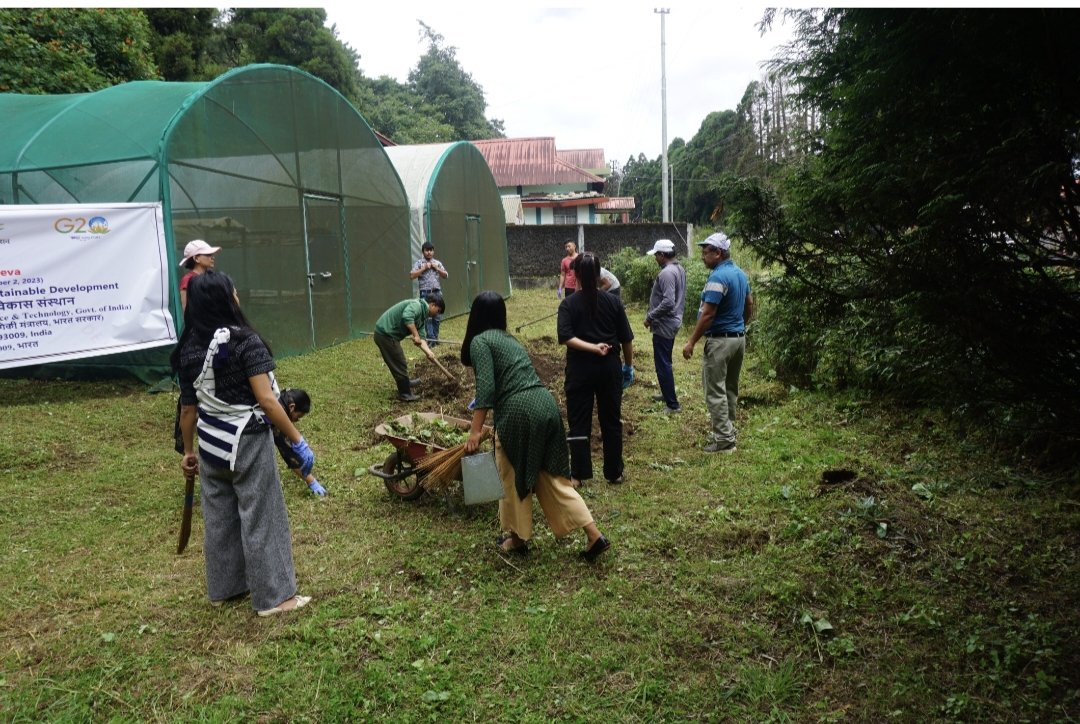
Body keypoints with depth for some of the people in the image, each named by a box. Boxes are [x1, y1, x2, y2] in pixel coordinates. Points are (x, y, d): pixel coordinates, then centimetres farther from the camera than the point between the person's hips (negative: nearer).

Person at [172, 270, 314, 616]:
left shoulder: (187, 349, 0)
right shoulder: (245, 341, -19)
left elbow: (188, 409, 6)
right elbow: (266, 400, -22)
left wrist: (189, 451, 18)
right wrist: (297, 440, -16)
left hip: (211, 444, 6)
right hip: (247, 443, -6)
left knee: (218, 517, 17)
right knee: (260, 518, 3)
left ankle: (223, 588, 32)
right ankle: (273, 596, 13)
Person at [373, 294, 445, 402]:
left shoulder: (422, 315, 15)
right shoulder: (417, 305, -15)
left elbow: (421, 338, 11)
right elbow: (406, 317, -36)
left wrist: (429, 352, -4)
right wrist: (415, 335, -28)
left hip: (385, 334, 10)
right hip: (385, 334, -10)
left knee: (398, 362, 28)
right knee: (399, 364, -1)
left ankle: (404, 383, 48)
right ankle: (405, 394, 9)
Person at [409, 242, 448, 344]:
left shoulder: (438, 263, 13)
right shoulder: (419, 263, 3)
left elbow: (445, 275, 12)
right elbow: (412, 275, -7)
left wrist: (437, 268, -1)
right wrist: (424, 268, -9)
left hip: (437, 292, 4)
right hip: (425, 293, -4)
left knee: (437, 317, 6)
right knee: (428, 317, -8)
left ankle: (435, 337, 17)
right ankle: (431, 339, -8)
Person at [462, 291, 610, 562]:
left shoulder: (479, 341, 1)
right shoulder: (509, 339, 26)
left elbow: (486, 387, -12)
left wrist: (475, 432, -12)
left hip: (519, 411, -7)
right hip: (546, 404, 7)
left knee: (512, 478, 13)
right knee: (552, 476, 14)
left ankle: (517, 538, 29)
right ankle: (594, 535, 10)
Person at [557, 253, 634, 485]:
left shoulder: (568, 304, -6)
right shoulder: (612, 301, -1)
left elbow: (566, 337, -20)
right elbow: (626, 338, 1)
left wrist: (592, 348, -19)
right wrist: (629, 364, 12)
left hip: (580, 369, -2)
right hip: (609, 367, 2)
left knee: (579, 422, 6)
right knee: (611, 421, 11)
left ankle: (578, 474, 9)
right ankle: (614, 472, 19)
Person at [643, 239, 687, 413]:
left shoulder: (667, 273, -22)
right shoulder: (679, 269, 10)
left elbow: (668, 302, -30)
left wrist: (650, 316, -19)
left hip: (664, 325, -10)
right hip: (673, 321, 10)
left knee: (662, 364, -4)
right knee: (665, 362, 22)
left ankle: (672, 404, -1)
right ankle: (667, 394, 35)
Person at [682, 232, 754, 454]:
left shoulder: (718, 277, -19)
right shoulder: (741, 274, 10)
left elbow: (708, 314, -22)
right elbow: (749, 306, 19)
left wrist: (691, 342, -17)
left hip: (720, 340, -9)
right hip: (739, 338, 9)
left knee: (715, 391, -3)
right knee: (730, 388, 16)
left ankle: (724, 439, -1)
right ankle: (727, 431, 25)